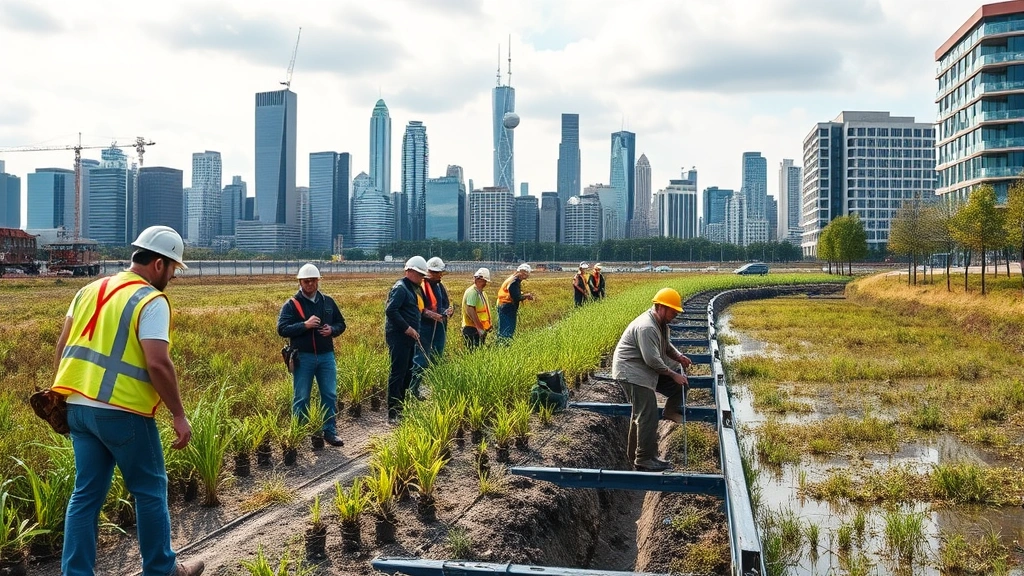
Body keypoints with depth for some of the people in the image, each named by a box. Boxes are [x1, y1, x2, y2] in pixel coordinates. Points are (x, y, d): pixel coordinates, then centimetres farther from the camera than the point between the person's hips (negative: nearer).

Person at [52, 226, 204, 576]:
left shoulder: (90, 290, 12)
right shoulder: (151, 300, -11)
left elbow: (63, 346, 15)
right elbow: (157, 364, -19)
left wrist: (62, 393, 23)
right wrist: (179, 415, -13)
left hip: (78, 406, 7)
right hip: (122, 412, -7)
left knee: (86, 492, 13)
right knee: (150, 490, 9)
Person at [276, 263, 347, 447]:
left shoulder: (328, 302, 8)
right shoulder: (291, 304, -4)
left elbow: (341, 323, 15)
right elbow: (282, 329, -11)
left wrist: (332, 330, -7)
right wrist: (305, 325, -22)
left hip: (326, 356, 3)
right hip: (303, 357, -3)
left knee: (330, 395, 6)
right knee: (301, 398, 5)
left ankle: (329, 431, 17)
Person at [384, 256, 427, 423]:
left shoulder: (414, 288, 18)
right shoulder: (400, 288, -13)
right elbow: (390, 310, -22)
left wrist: (414, 331, 15)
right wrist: (407, 328, -22)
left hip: (408, 337, 10)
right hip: (398, 337, -10)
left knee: (407, 373, 14)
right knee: (397, 373, -9)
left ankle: (401, 407, 23)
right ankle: (393, 413, -6)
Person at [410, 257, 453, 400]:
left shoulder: (441, 287, 17)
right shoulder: (421, 286, -9)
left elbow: (448, 305, 22)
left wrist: (449, 310, -1)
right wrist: (429, 313, -26)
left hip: (440, 329, 8)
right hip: (424, 328, -8)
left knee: (437, 360, 13)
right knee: (421, 359, -8)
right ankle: (413, 388, 0)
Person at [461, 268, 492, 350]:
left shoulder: (481, 292, 16)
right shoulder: (472, 292, -15)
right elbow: (470, 311, -24)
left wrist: (488, 326, 17)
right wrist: (479, 328, -24)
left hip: (480, 328, 10)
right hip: (472, 328, -10)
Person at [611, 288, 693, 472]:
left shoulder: (661, 322, 6)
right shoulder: (646, 327, -26)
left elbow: (666, 345, 21)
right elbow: (652, 360, -28)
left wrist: (678, 357, 1)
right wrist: (673, 375, -18)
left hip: (646, 369, 10)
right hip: (631, 372, -10)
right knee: (648, 415, -10)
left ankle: (672, 410, 21)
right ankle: (644, 460, -2)